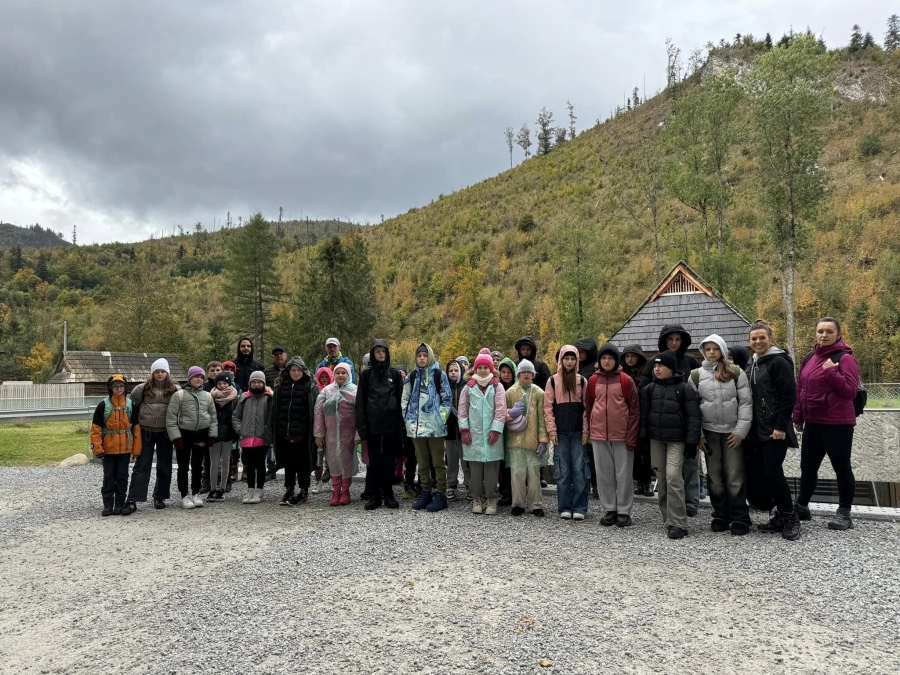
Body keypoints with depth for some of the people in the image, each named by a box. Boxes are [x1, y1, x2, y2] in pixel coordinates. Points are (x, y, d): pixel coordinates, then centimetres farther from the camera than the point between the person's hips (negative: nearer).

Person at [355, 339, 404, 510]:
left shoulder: (394, 373, 6)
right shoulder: (366, 374, 4)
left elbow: (400, 399, 4)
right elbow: (360, 402, 2)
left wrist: (400, 424, -4)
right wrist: (361, 426, -7)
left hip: (391, 424, 0)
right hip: (372, 424, 0)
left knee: (389, 460, 6)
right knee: (374, 460, 5)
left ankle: (388, 494, 15)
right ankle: (374, 495, 12)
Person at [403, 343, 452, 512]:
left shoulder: (439, 375, 1)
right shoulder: (412, 376, 11)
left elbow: (447, 398, 0)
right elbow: (405, 400, 14)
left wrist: (441, 418, -8)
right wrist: (407, 418, 5)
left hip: (434, 425, -4)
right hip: (416, 425, 4)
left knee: (438, 462, 1)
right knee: (422, 462, 11)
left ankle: (440, 495, 6)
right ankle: (426, 493, 20)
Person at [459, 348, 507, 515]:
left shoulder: (497, 387, 3)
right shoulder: (469, 386, 9)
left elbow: (501, 409, -2)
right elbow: (462, 408, 8)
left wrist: (496, 430, -9)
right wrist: (464, 429, 0)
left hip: (491, 433, -1)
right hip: (473, 433, 1)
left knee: (491, 466, 1)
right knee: (475, 467, 5)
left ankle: (491, 499, 10)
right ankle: (477, 498, 15)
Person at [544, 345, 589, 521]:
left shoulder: (582, 381, 8)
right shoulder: (553, 380, 6)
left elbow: (587, 406, 6)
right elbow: (548, 407, 3)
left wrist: (586, 430, -3)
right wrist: (551, 430, -4)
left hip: (578, 432, 0)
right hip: (560, 432, 0)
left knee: (579, 470, -1)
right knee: (562, 470, 2)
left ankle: (579, 508, 5)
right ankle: (564, 508, 10)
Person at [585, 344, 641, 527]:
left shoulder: (626, 380, -2)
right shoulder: (593, 380, 6)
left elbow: (635, 409, -3)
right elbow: (588, 407, 13)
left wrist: (632, 436, -8)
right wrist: (588, 431, 7)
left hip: (622, 435, -3)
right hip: (599, 435, 3)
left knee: (624, 474, 2)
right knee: (604, 474, 8)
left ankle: (624, 512, 12)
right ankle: (609, 510, 18)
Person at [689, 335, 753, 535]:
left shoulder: (736, 372, 0)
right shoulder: (696, 375, 5)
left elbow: (746, 402, -3)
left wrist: (740, 431, -9)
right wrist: (698, 434, -1)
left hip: (733, 432, -2)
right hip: (709, 432, 2)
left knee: (735, 477, 0)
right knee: (715, 477, 9)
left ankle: (740, 519, 9)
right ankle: (720, 516, 20)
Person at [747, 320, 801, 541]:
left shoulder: (779, 362, -10)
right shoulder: (752, 363, 14)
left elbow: (789, 396, -15)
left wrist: (781, 426, -19)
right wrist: (751, 425, 13)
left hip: (775, 429, -8)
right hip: (759, 429, 8)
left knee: (772, 471, -9)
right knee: (767, 472, 10)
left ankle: (790, 518, 5)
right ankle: (781, 516, 19)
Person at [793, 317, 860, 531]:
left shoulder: (845, 358, -10)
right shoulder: (809, 358, 10)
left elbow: (851, 391, -18)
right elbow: (800, 388, 15)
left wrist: (831, 372, -26)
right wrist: (798, 416, 14)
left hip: (838, 424, -7)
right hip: (813, 423, 7)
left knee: (841, 467, 3)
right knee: (808, 466, 14)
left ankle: (844, 513, 14)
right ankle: (801, 506, 26)